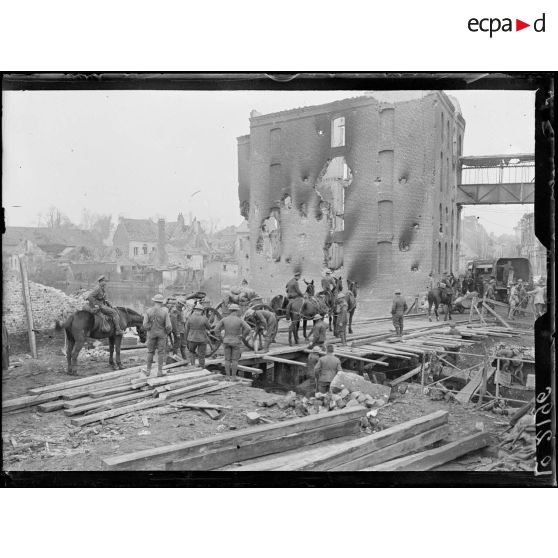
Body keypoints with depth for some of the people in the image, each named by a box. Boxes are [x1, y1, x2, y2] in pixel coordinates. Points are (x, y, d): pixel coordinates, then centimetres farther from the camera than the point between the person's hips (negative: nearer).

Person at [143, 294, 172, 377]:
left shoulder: (148, 311, -10)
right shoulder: (165, 312, -14)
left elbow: (145, 325, -13)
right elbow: (168, 326, -16)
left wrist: (149, 329, 8)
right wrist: (167, 332, 5)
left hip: (151, 334, 1)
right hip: (162, 334, -1)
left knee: (150, 352, 15)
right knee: (161, 352, 8)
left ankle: (148, 370, 18)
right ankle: (159, 371, 8)